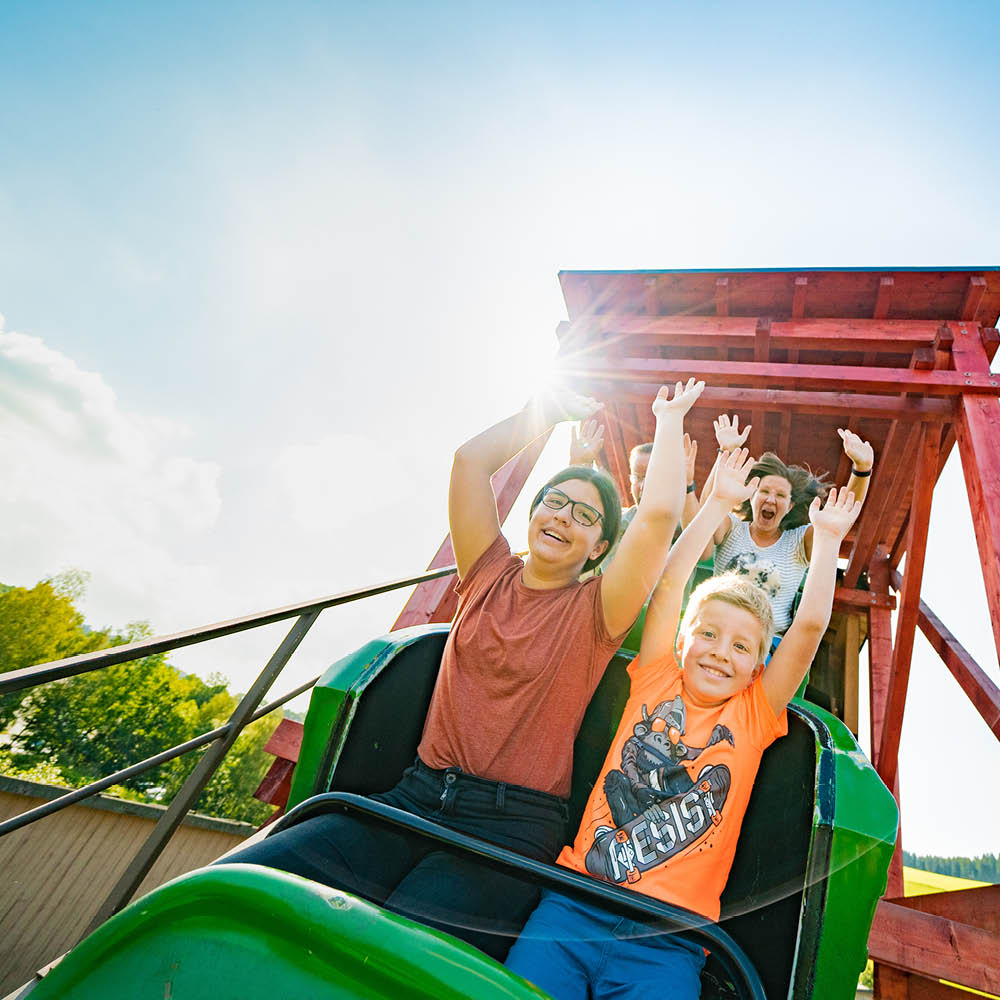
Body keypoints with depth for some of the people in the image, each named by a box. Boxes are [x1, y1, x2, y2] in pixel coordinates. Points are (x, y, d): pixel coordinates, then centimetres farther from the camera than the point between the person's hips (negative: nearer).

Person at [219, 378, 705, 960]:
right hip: (417, 797, 4)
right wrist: (554, 409, 14)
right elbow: (471, 458, 4)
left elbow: (659, 516, -13)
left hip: (513, 827, -3)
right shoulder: (492, 575, 11)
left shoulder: (594, 612, 2)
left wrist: (671, 417, 1)